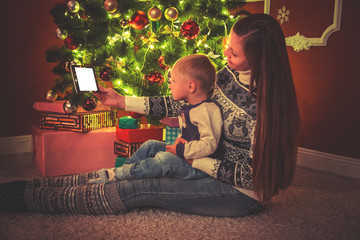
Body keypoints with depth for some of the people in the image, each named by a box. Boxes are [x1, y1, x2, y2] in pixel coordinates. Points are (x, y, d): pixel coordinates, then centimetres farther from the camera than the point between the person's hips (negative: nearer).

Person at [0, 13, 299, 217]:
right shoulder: (229, 75, -2)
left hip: (243, 193, -7)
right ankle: (28, 186, 6)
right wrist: (122, 101, 4)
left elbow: (251, 173, -21)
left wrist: (192, 159, -19)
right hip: (216, 167, 7)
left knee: (139, 190, -17)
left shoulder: (269, 102, -25)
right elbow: (184, 104, 5)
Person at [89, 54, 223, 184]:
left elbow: (209, 145, -30)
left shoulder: (207, 110, -22)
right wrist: (180, 140, 2)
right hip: (184, 155, 11)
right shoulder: (188, 107, 11)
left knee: (164, 159, -30)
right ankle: (121, 170, 4)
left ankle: (116, 174, -20)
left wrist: (180, 150, -22)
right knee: (150, 145, 8)